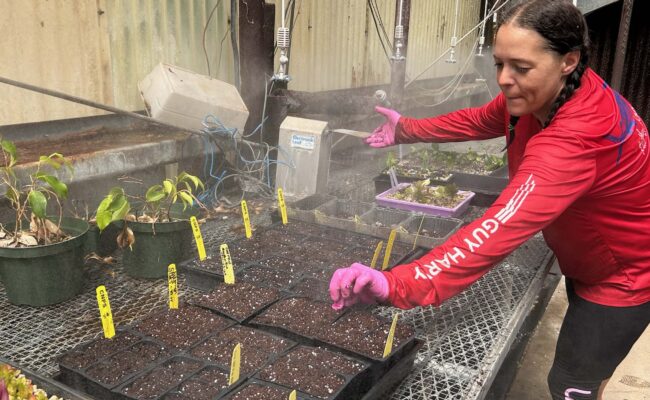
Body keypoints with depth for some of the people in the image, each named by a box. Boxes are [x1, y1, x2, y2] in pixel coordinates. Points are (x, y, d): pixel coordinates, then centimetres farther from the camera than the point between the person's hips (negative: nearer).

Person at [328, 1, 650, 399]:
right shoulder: (543, 92, -16)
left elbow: (500, 230, -54)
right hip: (587, 256, 8)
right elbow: (480, 121, 3)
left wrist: (397, 284, -62)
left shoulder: (577, 137, -43)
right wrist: (406, 129, 4)